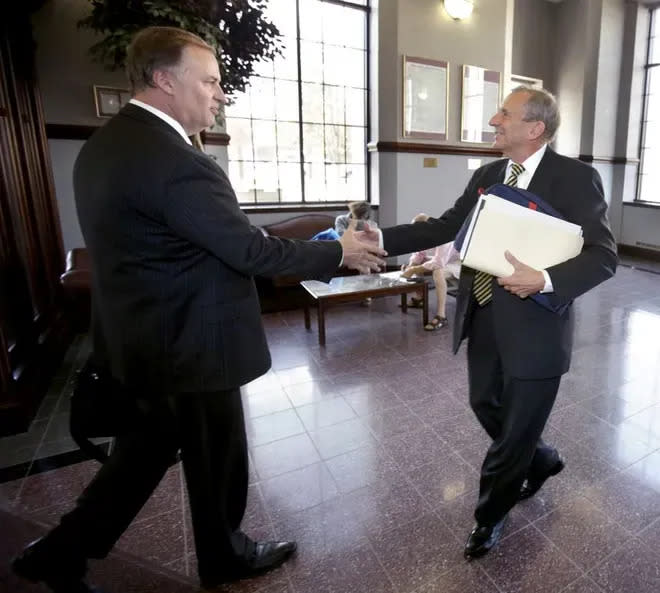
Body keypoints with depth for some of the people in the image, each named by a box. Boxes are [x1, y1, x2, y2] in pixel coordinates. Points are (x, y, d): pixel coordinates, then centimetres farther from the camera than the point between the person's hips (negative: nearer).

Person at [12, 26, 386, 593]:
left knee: (143, 451, 26)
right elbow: (252, 251, -22)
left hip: (138, 340, 9)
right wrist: (339, 252, -10)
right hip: (189, 346, -9)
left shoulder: (101, 146, 7)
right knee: (217, 457, 15)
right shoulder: (176, 161, -24)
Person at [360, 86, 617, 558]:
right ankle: (541, 460, 52)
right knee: (486, 404, 21)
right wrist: (384, 239, -6)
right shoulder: (486, 175, 7)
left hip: (534, 325, -6)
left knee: (517, 426, 10)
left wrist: (545, 281, -30)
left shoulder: (576, 178, -11)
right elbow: (447, 226, 4)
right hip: (483, 317, 6)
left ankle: (489, 515, 37)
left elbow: (603, 255, -12)